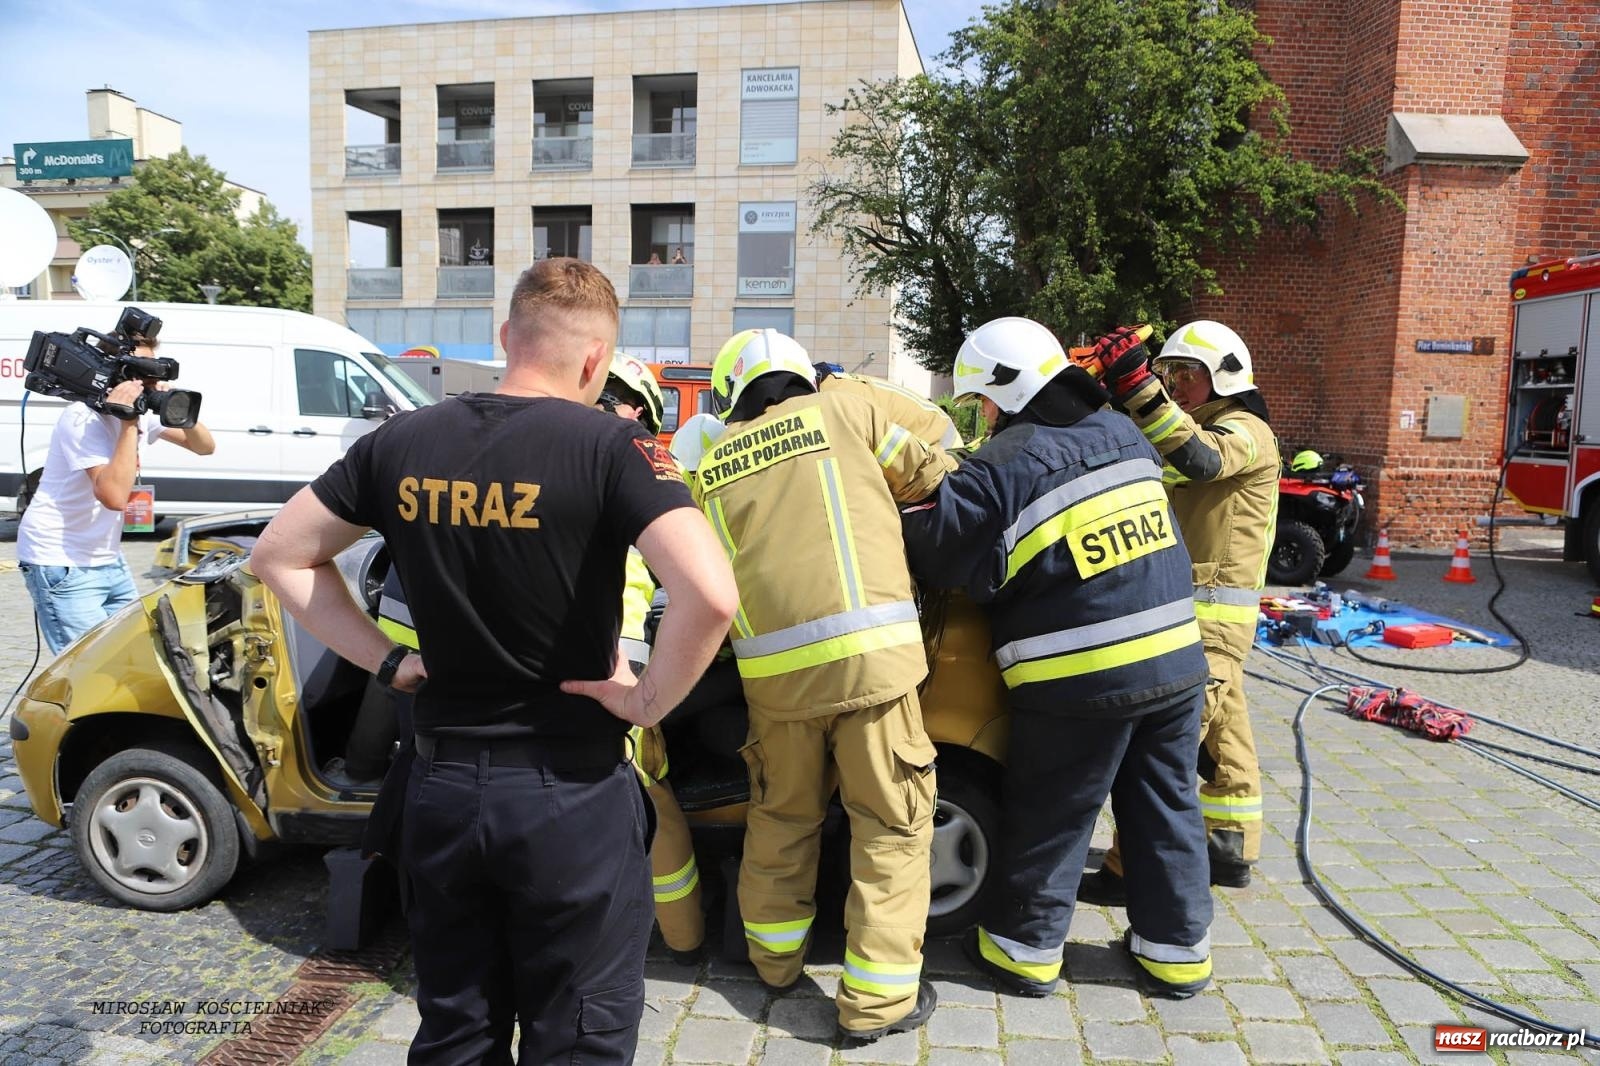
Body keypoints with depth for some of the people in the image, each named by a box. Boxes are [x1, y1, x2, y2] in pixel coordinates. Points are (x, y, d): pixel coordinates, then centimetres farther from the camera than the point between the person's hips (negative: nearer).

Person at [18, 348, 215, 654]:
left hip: (108, 560, 8)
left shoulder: (141, 411, 4)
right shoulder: (84, 419, -20)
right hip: (62, 563, -8)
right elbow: (115, 496, -32)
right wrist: (130, 423, -29)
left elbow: (205, 446, 4)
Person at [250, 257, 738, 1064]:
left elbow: (278, 556, 9)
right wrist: (650, 698, -13)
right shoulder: (607, 446, -16)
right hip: (571, 793, -4)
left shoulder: (402, 442, 0)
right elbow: (709, 595, -29)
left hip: (440, 786, 5)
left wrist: (387, 660, 5)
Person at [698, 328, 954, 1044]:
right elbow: (933, 481, 13)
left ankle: (775, 958, 39)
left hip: (771, 663, 4)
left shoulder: (710, 467, 14)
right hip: (868, 651, -3)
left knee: (782, 816, 22)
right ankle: (877, 999, 13)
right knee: (893, 824, 9)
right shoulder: (842, 411, 6)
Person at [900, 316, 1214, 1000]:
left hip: (1080, 678, -6)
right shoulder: (1123, 436, 7)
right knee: (1165, 805, 19)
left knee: (1048, 817, 10)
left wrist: (902, 519, 7)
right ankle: (1176, 947, 31)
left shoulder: (1002, 469, -15)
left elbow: (940, 553, -14)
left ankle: (1024, 945, 26)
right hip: (1175, 661, 7)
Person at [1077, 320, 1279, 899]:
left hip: (1214, 612, -10)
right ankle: (1232, 850, 31)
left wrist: (1135, 384, -40)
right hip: (1190, 607, 10)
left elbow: (1197, 458, -33)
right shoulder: (1203, 430, 22)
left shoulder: (1247, 432, -10)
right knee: (1220, 733, 18)